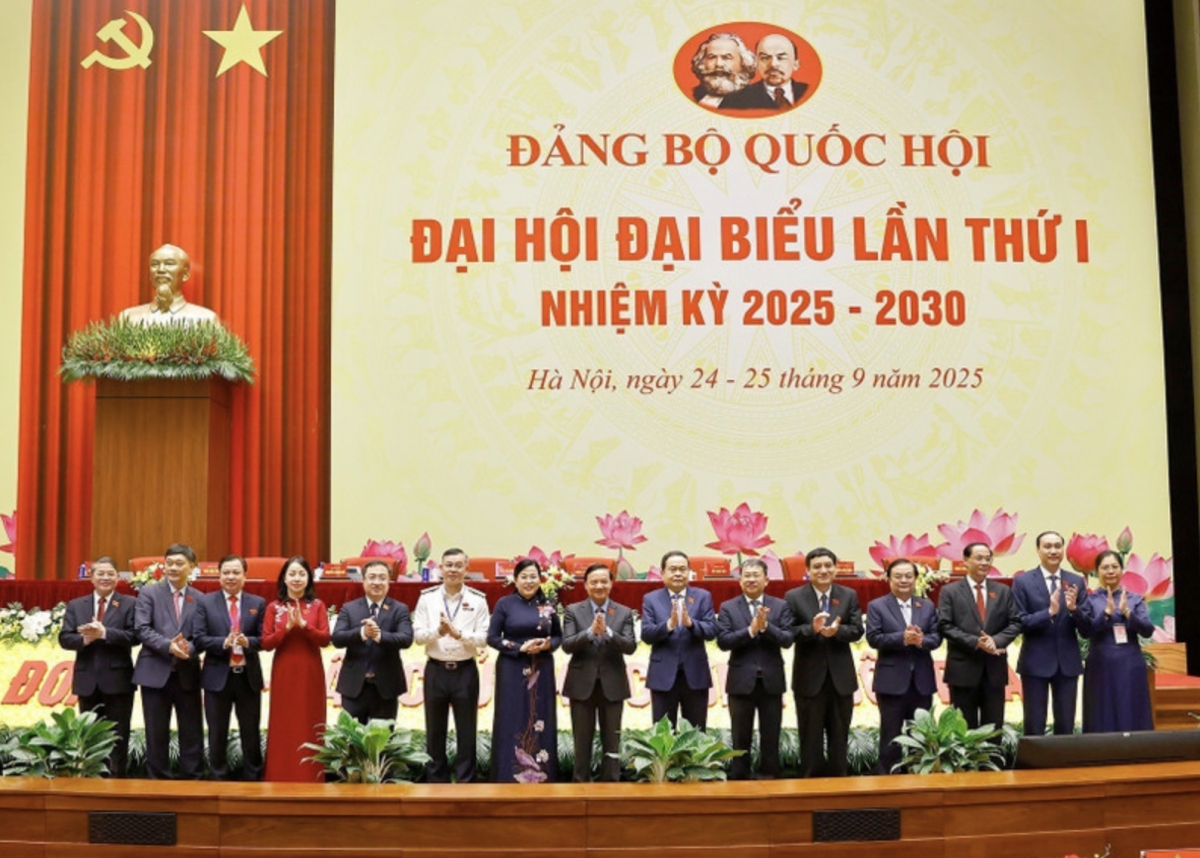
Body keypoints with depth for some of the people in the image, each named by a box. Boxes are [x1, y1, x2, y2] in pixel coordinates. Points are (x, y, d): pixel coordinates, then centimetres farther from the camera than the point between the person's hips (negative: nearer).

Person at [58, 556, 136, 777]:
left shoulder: (130, 604, 0)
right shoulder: (75, 605, 10)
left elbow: (134, 636, -12)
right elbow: (64, 638, 2)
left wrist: (104, 633, -23)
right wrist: (85, 639, -18)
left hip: (117, 680, -3)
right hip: (87, 680, 3)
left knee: (118, 736, 2)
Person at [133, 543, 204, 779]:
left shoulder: (200, 598, 7)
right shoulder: (149, 592, 2)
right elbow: (143, 629, -8)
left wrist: (190, 648, -22)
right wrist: (169, 645, -22)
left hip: (187, 673, 1)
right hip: (155, 671, -1)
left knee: (192, 732, 4)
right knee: (157, 733, 5)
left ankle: (191, 779, 13)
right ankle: (158, 780, 15)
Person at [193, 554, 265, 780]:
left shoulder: (258, 603, 5)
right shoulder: (205, 602, 2)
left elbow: (264, 639, -2)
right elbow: (200, 639, -6)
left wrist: (248, 642, -23)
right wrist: (224, 643, -23)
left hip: (248, 676, 1)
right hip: (217, 676, -1)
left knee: (251, 733, 8)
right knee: (217, 734, 8)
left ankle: (253, 780, 17)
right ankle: (218, 780, 18)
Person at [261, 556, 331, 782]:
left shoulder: (317, 605, 3)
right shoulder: (274, 607, 4)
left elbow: (325, 640, -6)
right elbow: (266, 644, -3)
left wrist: (303, 624, -19)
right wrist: (288, 627, -16)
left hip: (310, 673, 0)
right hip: (284, 673, 0)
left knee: (310, 726, 2)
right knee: (283, 726, 1)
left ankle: (310, 779, 8)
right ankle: (281, 778, 8)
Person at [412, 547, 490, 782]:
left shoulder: (478, 600, -1)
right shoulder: (427, 597, 3)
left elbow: (483, 639, -6)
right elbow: (418, 634, -2)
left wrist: (459, 633, -22)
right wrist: (437, 631, -20)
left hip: (465, 670, -1)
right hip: (436, 669, 1)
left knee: (466, 732, 4)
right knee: (435, 731, 10)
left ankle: (465, 783, 13)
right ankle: (436, 782, 20)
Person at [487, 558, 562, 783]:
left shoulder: (548, 606, 6)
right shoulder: (504, 604, -2)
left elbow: (558, 636, 13)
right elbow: (492, 638, -3)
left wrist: (548, 645, -9)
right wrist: (521, 647, -14)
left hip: (541, 672, 3)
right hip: (512, 672, -2)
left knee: (540, 724, 5)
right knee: (512, 723, -1)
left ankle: (540, 777, 12)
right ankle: (510, 777, 5)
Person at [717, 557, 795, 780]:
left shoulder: (781, 606, 4)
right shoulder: (728, 608, 1)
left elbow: (787, 639, -6)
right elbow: (723, 641, -10)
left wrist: (765, 626, -21)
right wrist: (750, 630, -21)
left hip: (771, 680, 1)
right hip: (741, 680, -1)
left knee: (771, 737, 7)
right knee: (741, 738, 6)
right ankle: (738, 779, 14)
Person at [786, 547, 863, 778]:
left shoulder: (849, 596, 5)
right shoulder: (794, 597, -3)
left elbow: (857, 630, -3)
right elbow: (789, 633, -11)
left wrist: (837, 630, -23)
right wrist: (812, 628, -28)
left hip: (841, 676, 2)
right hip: (809, 677, -2)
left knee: (839, 735, 11)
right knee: (811, 737, 6)